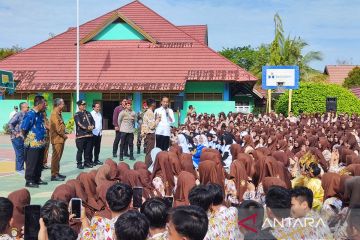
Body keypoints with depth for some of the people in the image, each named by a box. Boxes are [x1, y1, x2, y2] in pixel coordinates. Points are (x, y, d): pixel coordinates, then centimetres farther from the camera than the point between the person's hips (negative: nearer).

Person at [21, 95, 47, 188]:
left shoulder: (40, 114, 9)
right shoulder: (30, 114, -18)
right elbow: (23, 129, -17)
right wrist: (27, 137, -2)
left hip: (41, 143, 8)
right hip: (33, 144, -8)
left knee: (39, 163, 15)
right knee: (31, 163, 0)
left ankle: (37, 179, 26)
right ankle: (29, 181, 9)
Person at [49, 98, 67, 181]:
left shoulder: (58, 114, 16)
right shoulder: (54, 114, -15)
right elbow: (57, 128, -21)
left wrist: (63, 135, 6)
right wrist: (64, 135, -10)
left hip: (60, 139, 10)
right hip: (57, 139, -10)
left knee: (58, 157, 14)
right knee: (56, 157, -6)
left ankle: (57, 173, 21)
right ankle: (54, 175, -3)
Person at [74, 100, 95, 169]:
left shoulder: (88, 113, 18)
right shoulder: (77, 115, -3)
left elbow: (93, 121, 13)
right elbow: (79, 124, -15)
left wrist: (92, 126, -8)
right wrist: (87, 128, -21)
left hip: (89, 135, 6)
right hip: (81, 135, -6)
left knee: (88, 150, 11)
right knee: (80, 150, -1)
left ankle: (87, 162, 21)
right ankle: (79, 163, 6)